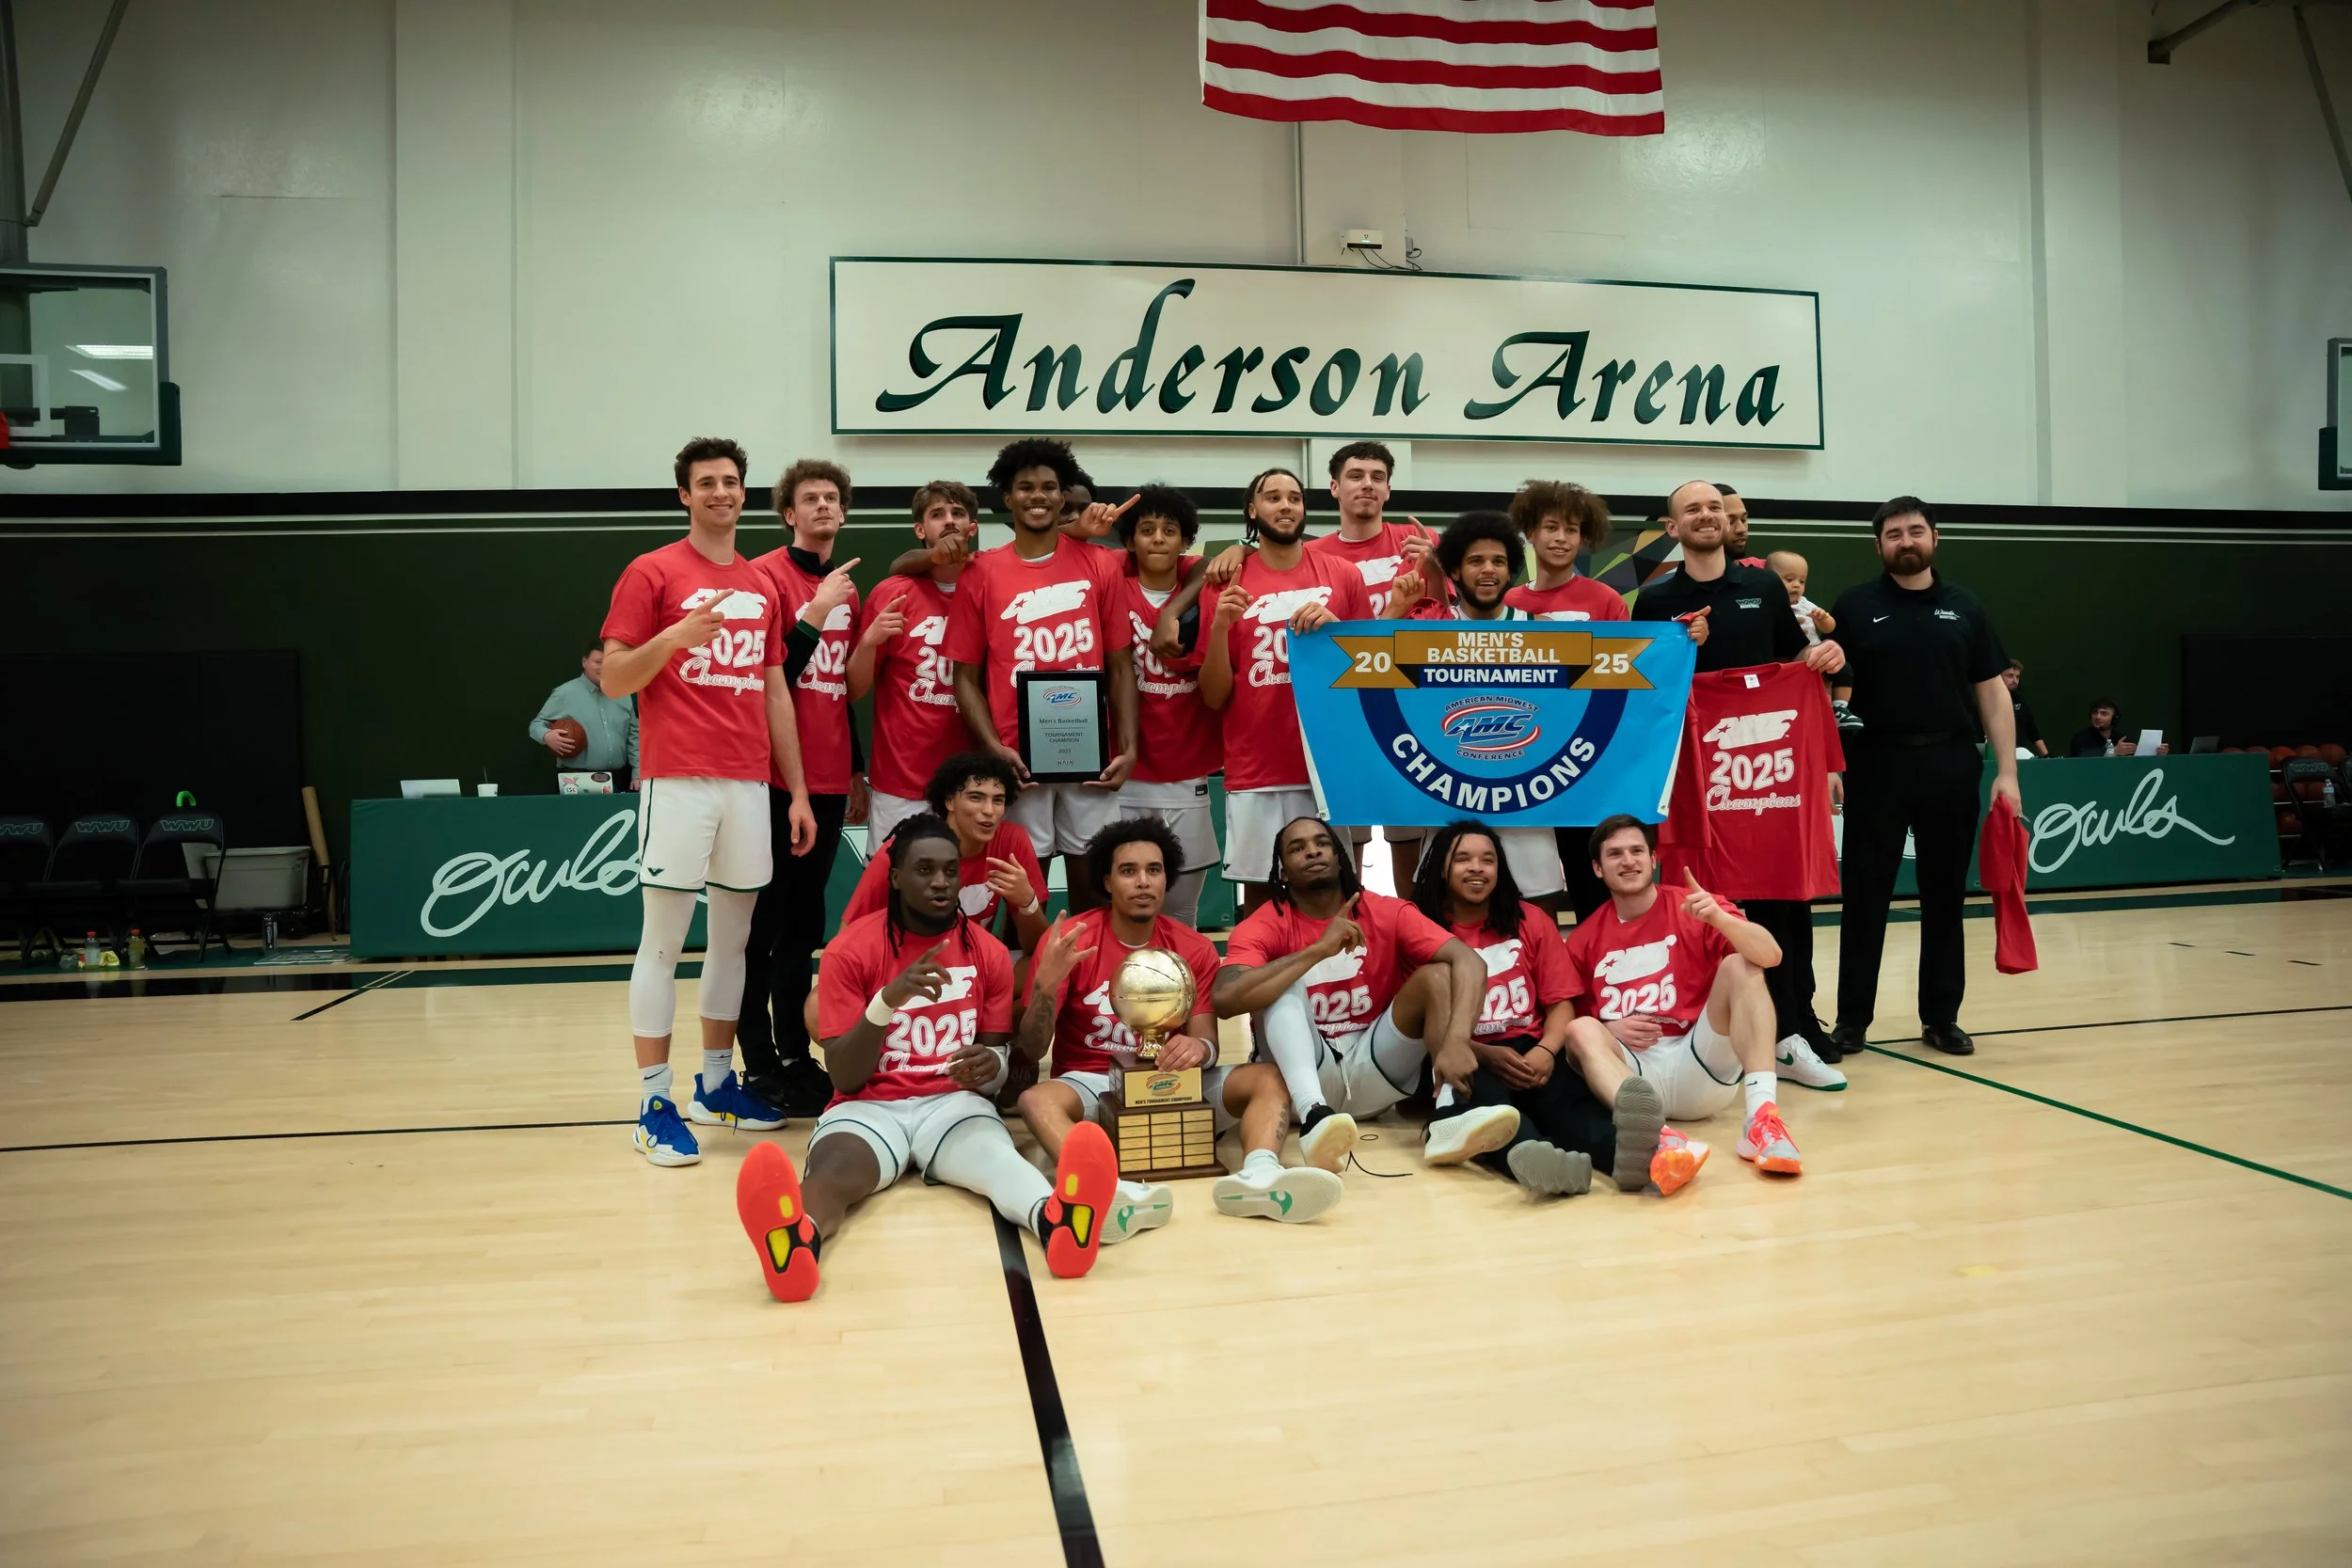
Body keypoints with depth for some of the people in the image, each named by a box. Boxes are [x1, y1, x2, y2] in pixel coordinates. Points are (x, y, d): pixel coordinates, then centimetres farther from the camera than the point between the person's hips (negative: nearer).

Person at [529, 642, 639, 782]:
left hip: (618, 779, 4)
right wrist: (547, 736, -22)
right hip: (578, 780, -4)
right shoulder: (564, 693, -2)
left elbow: (633, 737, 14)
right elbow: (537, 724, 1)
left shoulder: (623, 696, 13)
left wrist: (638, 774, 7)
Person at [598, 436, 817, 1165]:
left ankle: (716, 1084, 22)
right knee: (663, 939, -2)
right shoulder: (651, 572, 1)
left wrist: (797, 791, 13)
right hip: (677, 781, -5)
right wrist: (674, 637, -20)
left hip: (750, 783, 6)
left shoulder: (761, 586, 17)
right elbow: (613, 679, -2)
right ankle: (653, 1103, 5)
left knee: (734, 934, 10)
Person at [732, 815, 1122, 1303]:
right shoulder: (849, 949, -2)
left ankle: (1055, 1219, -67)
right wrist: (886, 1000, -26)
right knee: (834, 1168, -37)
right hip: (868, 1106, -1)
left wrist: (993, 1064, -17)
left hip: (954, 1102, 1)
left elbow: (1002, 1060, 10)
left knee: (995, 1153, -35)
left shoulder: (988, 952, 6)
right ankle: (797, 1241, -70)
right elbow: (844, 1078, -7)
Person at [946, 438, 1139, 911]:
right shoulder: (980, 573, 3)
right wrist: (995, 749, -10)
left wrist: (1128, 747, -5)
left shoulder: (1099, 565, 5)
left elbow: (1120, 666, 5)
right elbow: (966, 677, 4)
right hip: (1020, 760, -1)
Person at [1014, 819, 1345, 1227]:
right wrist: (1045, 983, -30)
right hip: (1091, 1083, -2)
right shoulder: (1070, 940, -8)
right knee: (1037, 1100, -35)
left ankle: (1259, 1175, -49)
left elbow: (1206, 1042, -3)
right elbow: (1031, 1051, -10)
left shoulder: (1194, 948, 0)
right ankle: (1115, 1191, -59)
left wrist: (1201, 1048, -29)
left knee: (1269, 1078, -19)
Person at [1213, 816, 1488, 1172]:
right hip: (1303, 1073, -2)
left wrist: (1457, 1040, -38)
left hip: (1373, 1070, 2)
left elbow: (1470, 963, -17)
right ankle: (1312, 1114, -46)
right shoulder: (1264, 926, -9)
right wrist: (1319, 949, -32)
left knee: (1437, 974, -15)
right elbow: (1226, 999, -29)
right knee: (1281, 983, -24)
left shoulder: (1387, 913, -4)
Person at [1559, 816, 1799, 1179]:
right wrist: (1609, 1029, -8)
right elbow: (1568, 1017, 13)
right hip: (1634, 1071, 1)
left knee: (1740, 965, -18)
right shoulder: (1583, 939, 7)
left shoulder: (1692, 907, 2)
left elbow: (1771, 955, -12)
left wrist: (1719, 917, -31)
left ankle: (1762, 1115, -36)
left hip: (1703, 1067, 0)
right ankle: (1653, 1135, -55)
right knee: (1581, 1029, -28)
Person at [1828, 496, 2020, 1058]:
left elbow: (1992, 692, 8)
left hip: (1951, 765, 2)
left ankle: (1941, 1017, 19)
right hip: (1877, 765, -2)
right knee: (1865, 896, 2)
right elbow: (1837, 692, 0)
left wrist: (2006, 770, 2)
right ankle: (1852, 1018, 9)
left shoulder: (1964, 607, 9)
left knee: (1945, 896, 9)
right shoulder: (1855, 606, 3)